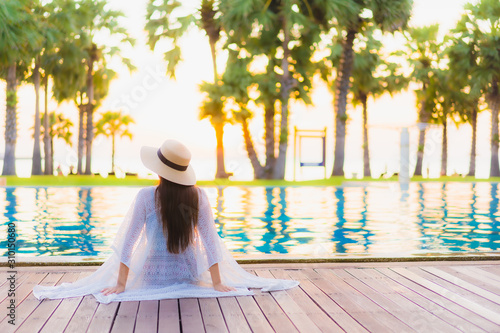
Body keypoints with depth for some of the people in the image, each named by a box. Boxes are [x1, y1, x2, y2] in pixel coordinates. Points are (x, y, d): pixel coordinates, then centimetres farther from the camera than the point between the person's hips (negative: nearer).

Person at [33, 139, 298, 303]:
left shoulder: (146, 196, -17)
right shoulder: (198, 196, -14)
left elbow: (128, 241, -15)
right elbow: (210, 240, -12)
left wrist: (120, 284, -9)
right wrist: (218, 283, -6)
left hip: (152, 277, 0)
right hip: (191, 277, 1)